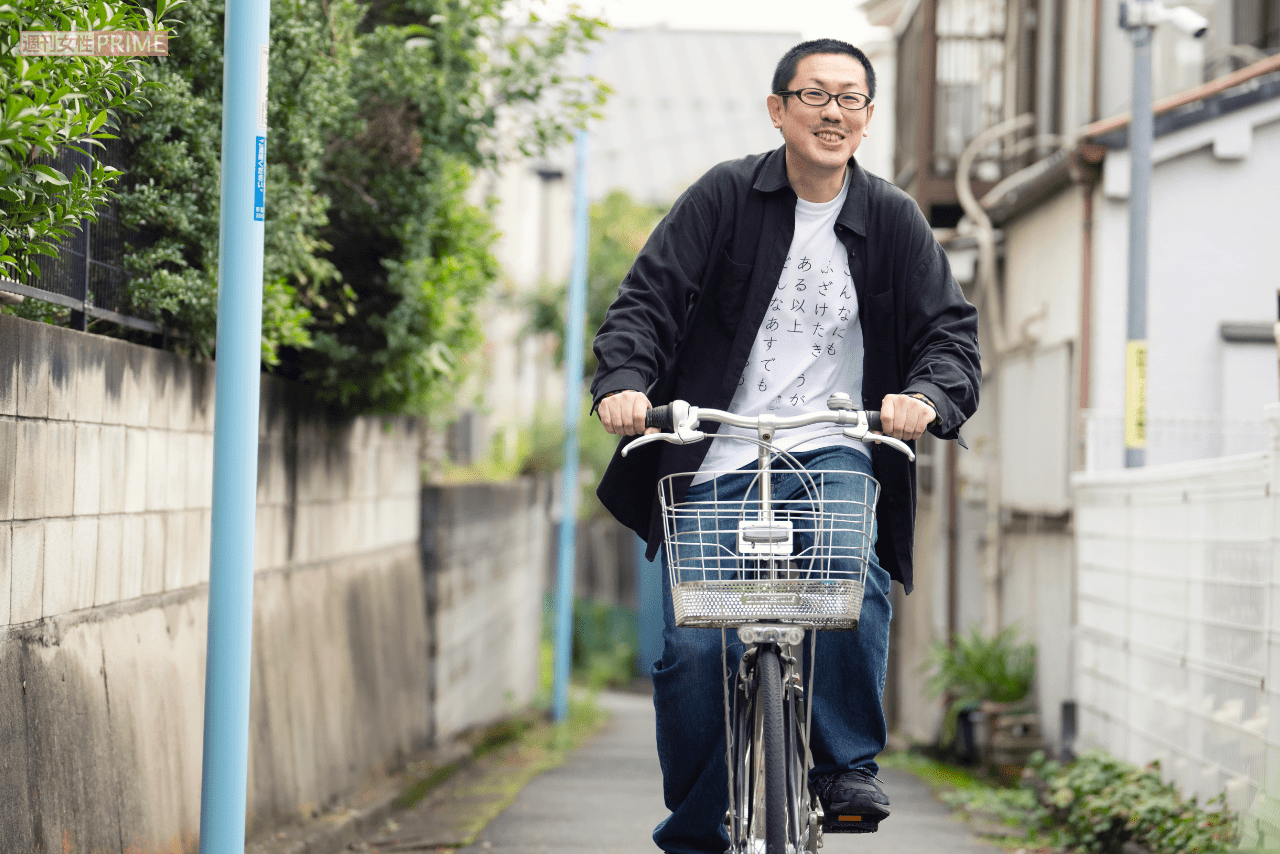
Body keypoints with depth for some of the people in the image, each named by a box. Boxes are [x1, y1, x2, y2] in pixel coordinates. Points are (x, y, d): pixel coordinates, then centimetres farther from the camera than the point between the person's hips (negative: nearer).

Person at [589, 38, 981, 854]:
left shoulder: (893, 220, 5)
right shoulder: (724, 196, 1)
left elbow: (951, 326, 3)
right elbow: (649, 297, -3)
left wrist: (928, 396, -18)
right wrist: (624, 380, -22)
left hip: (834, 455, 0)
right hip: (716, 461, 0)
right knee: (692, 648, -6)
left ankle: (848, 768, -13)